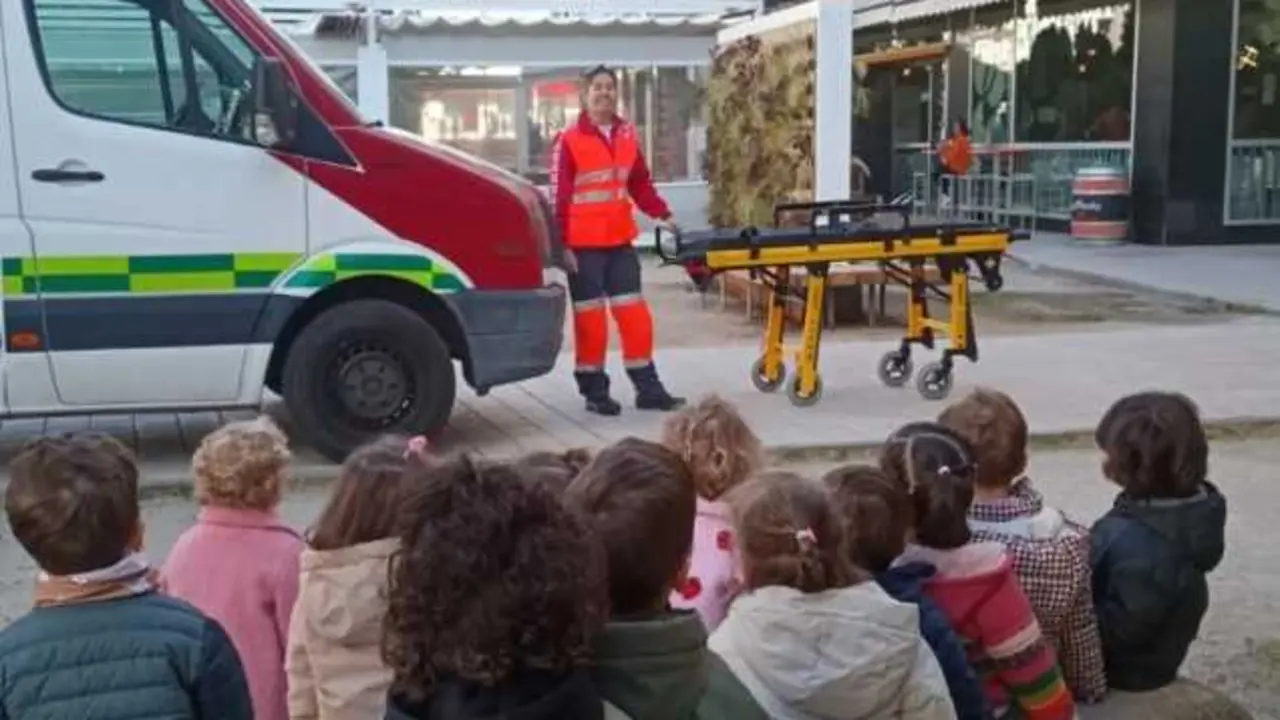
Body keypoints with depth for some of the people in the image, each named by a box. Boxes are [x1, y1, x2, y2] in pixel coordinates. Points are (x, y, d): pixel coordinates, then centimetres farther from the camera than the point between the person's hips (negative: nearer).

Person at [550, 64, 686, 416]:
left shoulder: (627, 135, 7)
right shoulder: (568, 141, -9)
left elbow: (640, 183, 14)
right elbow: (560, 196, -10)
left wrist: (663, 215, 2)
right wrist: (562, 244, -14)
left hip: (620, 240, 5)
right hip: (584, 244, -5)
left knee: (634, 312, 6)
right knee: (590, 316, 3)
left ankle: (648, 388, 13)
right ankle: (594, 391, 13)